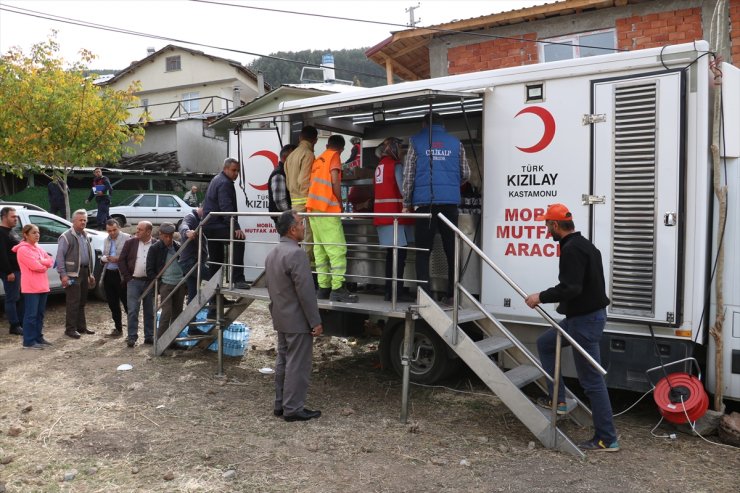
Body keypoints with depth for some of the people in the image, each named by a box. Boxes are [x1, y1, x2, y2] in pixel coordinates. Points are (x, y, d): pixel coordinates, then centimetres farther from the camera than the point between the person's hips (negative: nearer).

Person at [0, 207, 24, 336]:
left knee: (21, 298, 13)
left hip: (19, 270, 10)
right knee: (12, 299, -4)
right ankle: (14, 326, 0)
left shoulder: (12, 231, 18)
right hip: (11, 271, -10)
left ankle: (21, 323, 19)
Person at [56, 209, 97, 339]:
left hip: (84, 272, 8)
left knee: (82, 301, 13)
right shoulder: (66, 237, -8)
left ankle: (81, 327, 21)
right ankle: (70, 329, 0)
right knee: (73, 302, -7)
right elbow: (60, 257, -12)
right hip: (72, 273, -8)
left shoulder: (85, 236, 16)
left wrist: (90, 273, 17)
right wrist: (63, 274, -18)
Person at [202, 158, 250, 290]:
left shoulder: (217, 180, 21)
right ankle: (238, 279, -34)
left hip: (209, 224, 11)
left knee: (216, 259, 17)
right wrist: (236, 228, -32)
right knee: (238, 241, -27)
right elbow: (226, 207, -25)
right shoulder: (224, 183, -13)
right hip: (217, 224, -11)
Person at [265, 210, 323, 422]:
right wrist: (315, 322, -18)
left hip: (281, 319, 10)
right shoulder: (296, 254, -21)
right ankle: (293, 409, 4)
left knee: (283, 361, 16)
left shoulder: (272, 254, 10)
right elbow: (305, 292, -23)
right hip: (298, 321, -10)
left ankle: (280, 404, 24)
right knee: (297, 365, -2)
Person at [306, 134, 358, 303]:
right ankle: (338, 289, -15)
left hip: (313, 207, 8)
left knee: (320, 250, 6)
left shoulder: (318, 159, 24)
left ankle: (324, 288, 5)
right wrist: (340, 202, 0)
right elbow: (335, 182, -11)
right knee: (337, 249, -10)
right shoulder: (334, 156, 2)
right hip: (327, 208, -8)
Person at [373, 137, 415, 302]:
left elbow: (386, 190, 14)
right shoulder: (396, 165, -7)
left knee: (391, 254, 12)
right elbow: (403, 188, -16)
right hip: (395, 215, -8)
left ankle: (389, 291, 14)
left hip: (383, 214, 8)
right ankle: (397, 292, -7)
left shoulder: (380, 166, 16)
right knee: (399, 254, -6)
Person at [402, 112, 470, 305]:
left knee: (423, 251, 4)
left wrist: (406, 204, 10)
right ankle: (453, 295, 9)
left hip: (424, 202, -1)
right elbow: (465, 174, 17)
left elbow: (408, 175, 4)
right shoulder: (455, 143, 13)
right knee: (451, 250, 9)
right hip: (450, 202, 2)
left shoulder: (416, 141, 7)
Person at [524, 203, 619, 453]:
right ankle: (558, 400, 25)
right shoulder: (583, 245, 13)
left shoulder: (572, 250, -20)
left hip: (585, 320, -11)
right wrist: (563, 302, 22)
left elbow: (570, 288, -29)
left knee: (591, 380, -4)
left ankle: (607, 439, 5)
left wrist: (541, 297, -18)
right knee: (545, 343, 23)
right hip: (581, 316, 11)